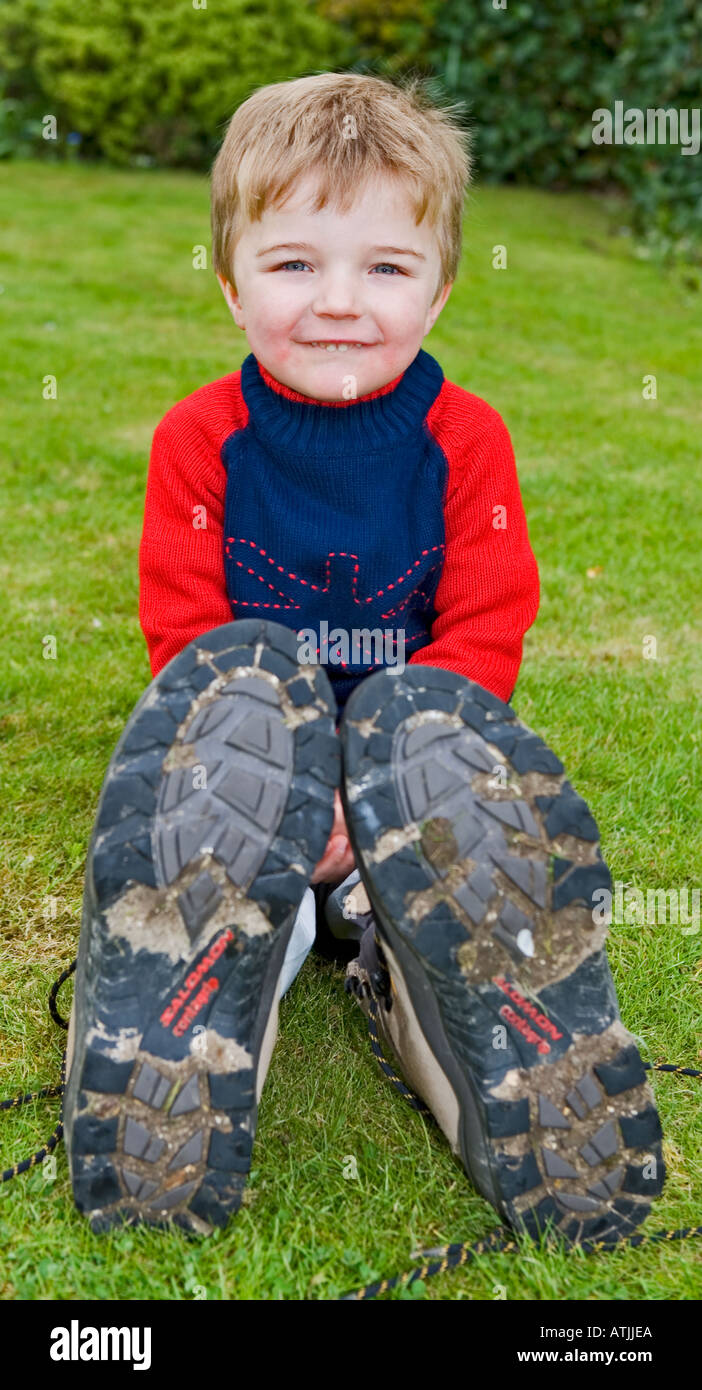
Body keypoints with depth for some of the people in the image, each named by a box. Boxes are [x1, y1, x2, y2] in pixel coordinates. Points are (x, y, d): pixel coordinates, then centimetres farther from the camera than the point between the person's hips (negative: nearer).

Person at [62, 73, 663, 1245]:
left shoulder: (465, 438, -3)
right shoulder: (200, 438, -3)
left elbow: (486, 634, -7)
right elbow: (183, 637, -7)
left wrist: (386, 767, -22)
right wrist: (285, 772, -23)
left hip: (409, 732, 0)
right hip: (252, 751, 0)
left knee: (431, 718, -32)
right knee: (239, 680, -32)